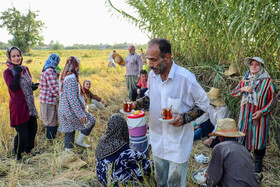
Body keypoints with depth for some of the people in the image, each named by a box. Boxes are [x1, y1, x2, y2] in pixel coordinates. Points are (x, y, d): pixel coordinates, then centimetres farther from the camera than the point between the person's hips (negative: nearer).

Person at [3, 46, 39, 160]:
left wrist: (34, 86, -2)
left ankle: (28, 150, 37)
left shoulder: (25, 69, 9)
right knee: (22, 133, -1)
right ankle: (18, 155, 21)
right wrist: (17, 74, -29)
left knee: (33, 129, 14)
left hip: (29, 105, 6)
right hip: (18, 106, -6)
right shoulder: (7, 72, -9)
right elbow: (13, 88, -21)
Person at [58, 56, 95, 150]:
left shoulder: (65, 77, 10)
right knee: (91, 120, 9)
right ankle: (79, 140, 15)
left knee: (69, 132, 17)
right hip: (70, 111, -9)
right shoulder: (72, 78, -20)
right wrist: (81, 115, -22)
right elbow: (72, 99, -25)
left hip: (63, 110, 9)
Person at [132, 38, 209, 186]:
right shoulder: (152, 74, -4)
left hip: (178, 141, -5)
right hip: (157, 139, 5)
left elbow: (204, 104, -10)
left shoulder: (185, 78, -22)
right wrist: (136, 104, -4)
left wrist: (184, 118, -25)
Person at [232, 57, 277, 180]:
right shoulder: (245, 80, 8)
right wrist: (243, 89, -9)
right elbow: (233, 93, 11)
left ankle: (258, 171, 20)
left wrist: (262, 111, -15)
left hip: (260, 117, -3)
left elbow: (273, 99, -4)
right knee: (244, 140, 8)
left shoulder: (267, 81, -4)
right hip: (245, 116, 3)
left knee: (259, 142, 4)